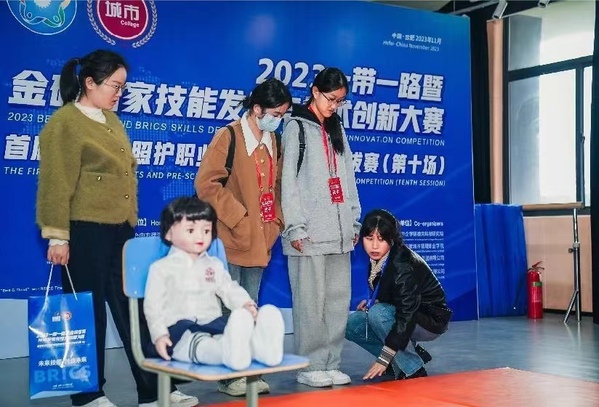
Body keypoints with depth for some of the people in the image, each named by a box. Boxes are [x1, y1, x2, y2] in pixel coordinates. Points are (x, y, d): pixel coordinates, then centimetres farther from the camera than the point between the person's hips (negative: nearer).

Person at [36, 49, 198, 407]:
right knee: (89, 314, 3)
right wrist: (57, 236, -15)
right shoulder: (65, 124, -10)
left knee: (134, 309, 8)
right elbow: (56, 185, -13)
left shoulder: (110, 119, 15)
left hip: (120, 230, 8)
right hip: (85, 232, -8)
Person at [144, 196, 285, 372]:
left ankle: (257, 345, -59)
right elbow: (153, 306, 1)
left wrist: (246, 305, -10)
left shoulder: (214, 265, 22)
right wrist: (159, 335, -14)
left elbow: (230, 290, 13)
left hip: (213, 324, 5)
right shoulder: (161, 268, 7)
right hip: (179, 328, -5)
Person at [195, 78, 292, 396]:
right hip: (231, 239, -7)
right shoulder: (229, 137, -11)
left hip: (260, 241, 7)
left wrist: (275, 221, 4)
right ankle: (228, 375, 9)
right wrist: (238, 217, -16)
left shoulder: (272, 141, 10)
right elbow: (207, 184, -16)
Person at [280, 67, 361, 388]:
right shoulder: (297, 127, 0)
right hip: (310, 233, -6)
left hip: (339, 231, 6)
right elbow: (288, 181, -6)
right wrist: (295, 227, -12)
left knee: (338, 300, 6)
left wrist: (354, 220, 13)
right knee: (310, 301, -4)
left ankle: (330, 364, 14)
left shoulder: (337, 129, 18)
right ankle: (310, 367, 5)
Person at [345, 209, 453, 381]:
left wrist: (383, 360, -32)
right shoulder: (377, 258, -4)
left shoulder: (404, 265, -28)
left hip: (431, 321, -9)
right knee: (351, 324, -5)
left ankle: (412, 369, -16)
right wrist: (371, 302, -4)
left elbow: (406, 316, -31)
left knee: (377, 313, -30)